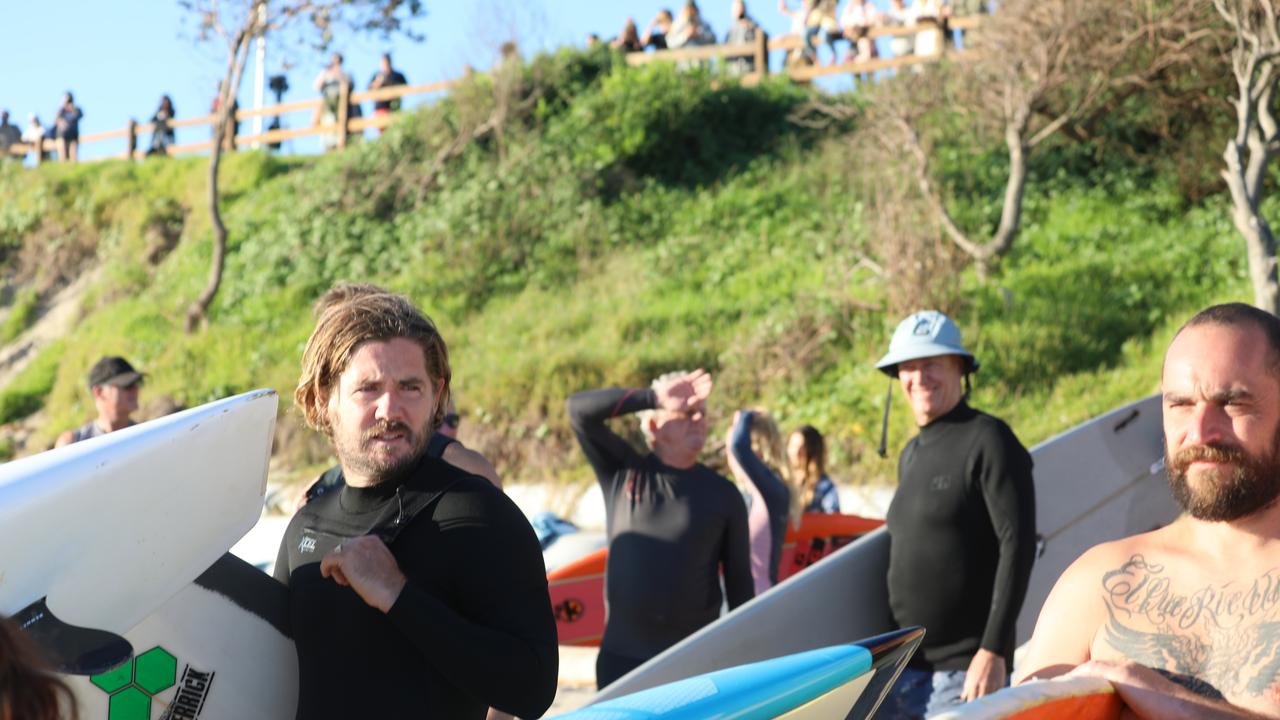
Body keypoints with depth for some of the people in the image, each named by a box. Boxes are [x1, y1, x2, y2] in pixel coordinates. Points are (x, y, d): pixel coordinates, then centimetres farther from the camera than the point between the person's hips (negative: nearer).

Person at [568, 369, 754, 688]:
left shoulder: (722, 494, 5)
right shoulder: (623, 473, 6)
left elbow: (739, 581, 8)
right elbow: (580, 409, -5)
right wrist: (654, 397, -12)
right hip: (622, 656, 1)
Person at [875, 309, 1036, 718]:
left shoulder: (988, 440, -7)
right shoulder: (909, 456, 16)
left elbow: (1018, 546, -13)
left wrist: (993, 651, -18)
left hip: (965, 671, -7)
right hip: (902, 669, 7)